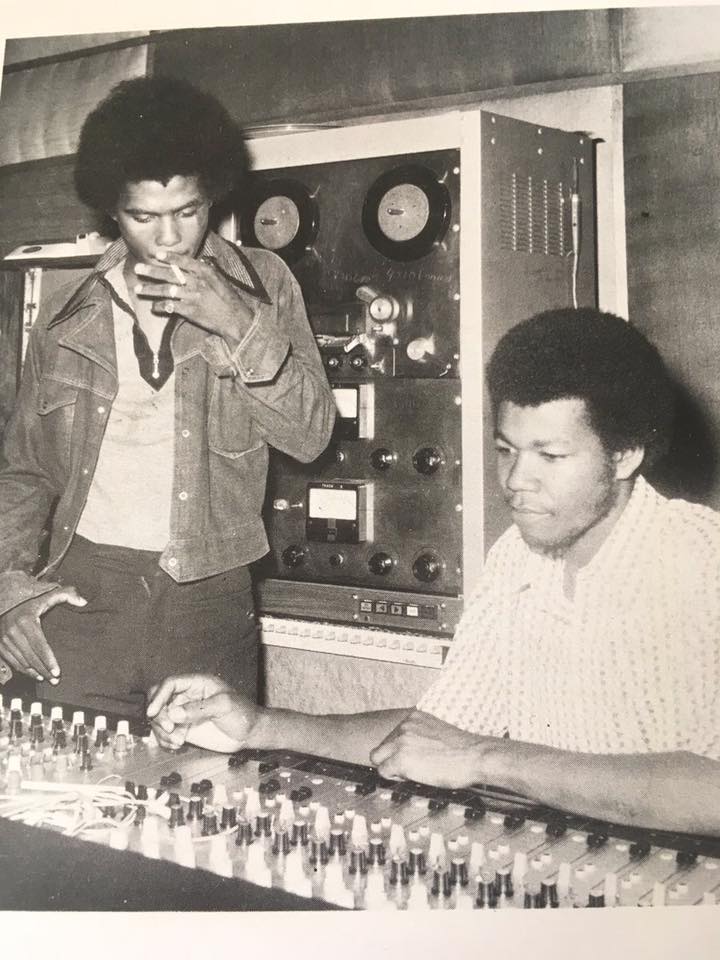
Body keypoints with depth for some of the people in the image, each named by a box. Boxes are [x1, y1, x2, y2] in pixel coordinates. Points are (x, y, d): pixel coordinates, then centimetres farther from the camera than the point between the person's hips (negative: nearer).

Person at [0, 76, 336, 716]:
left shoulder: (261, 284, 5)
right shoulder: (67, 317, 9)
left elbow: (310, 434, -4)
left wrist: (238, 323, -15)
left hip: (208, 598, -1)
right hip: (82, 590, 1)